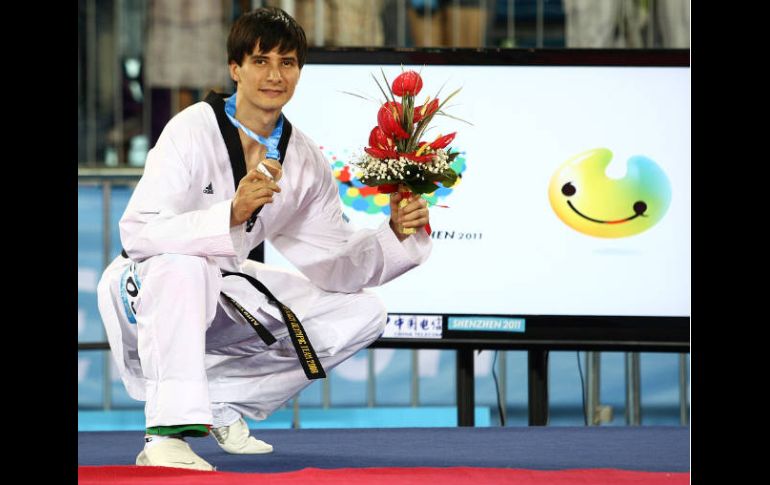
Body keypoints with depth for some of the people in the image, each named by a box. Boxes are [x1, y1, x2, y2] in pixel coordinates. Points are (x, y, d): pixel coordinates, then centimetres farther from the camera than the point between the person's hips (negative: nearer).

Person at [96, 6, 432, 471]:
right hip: (147, 288, -7)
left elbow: (335, 263, 0)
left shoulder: (306, 162, -2)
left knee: (362, 313, 0)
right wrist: (231, 213, -43)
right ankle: (167, 431, -35)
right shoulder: (193, 131, -20)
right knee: (184, 267, -41)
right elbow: (137, 233, -31)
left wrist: (396, 235, -18)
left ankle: (223, 402, 6)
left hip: (221, 296, 7)